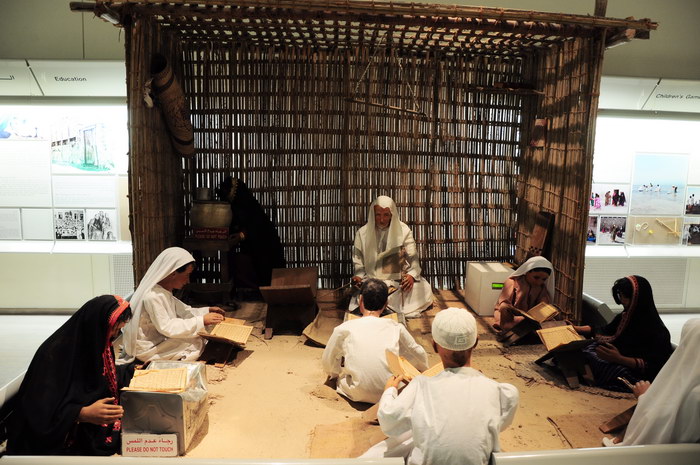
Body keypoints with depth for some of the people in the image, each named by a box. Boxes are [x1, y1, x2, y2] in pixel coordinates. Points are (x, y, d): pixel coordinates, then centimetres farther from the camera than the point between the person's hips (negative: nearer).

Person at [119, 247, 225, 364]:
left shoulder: (165, 291, 4)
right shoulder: (152, 296, -27)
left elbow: (182, 311, 10)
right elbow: (167, 327, -29)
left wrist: (207, 311, -2)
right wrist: (202, 321, -31)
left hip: (159, 339, 9)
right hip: (147, 349, -9)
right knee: (197, 343, -14)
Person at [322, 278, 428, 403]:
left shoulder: (344, 329, -5)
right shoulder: (396, 328, -1)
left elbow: (328, 363, 8)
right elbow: (419, 355, 16)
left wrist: (337, 374, 31)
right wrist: (424, 371, 38)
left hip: (357, 395, 0)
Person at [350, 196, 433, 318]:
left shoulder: (403, 230, 1)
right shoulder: (362, 233, 3)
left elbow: (413, 257, -2)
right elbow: (358, 261, 7)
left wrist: (412, 275, -19)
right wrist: (358, 276, -11)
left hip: (400, 278, 0)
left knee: (423, 288, -23)